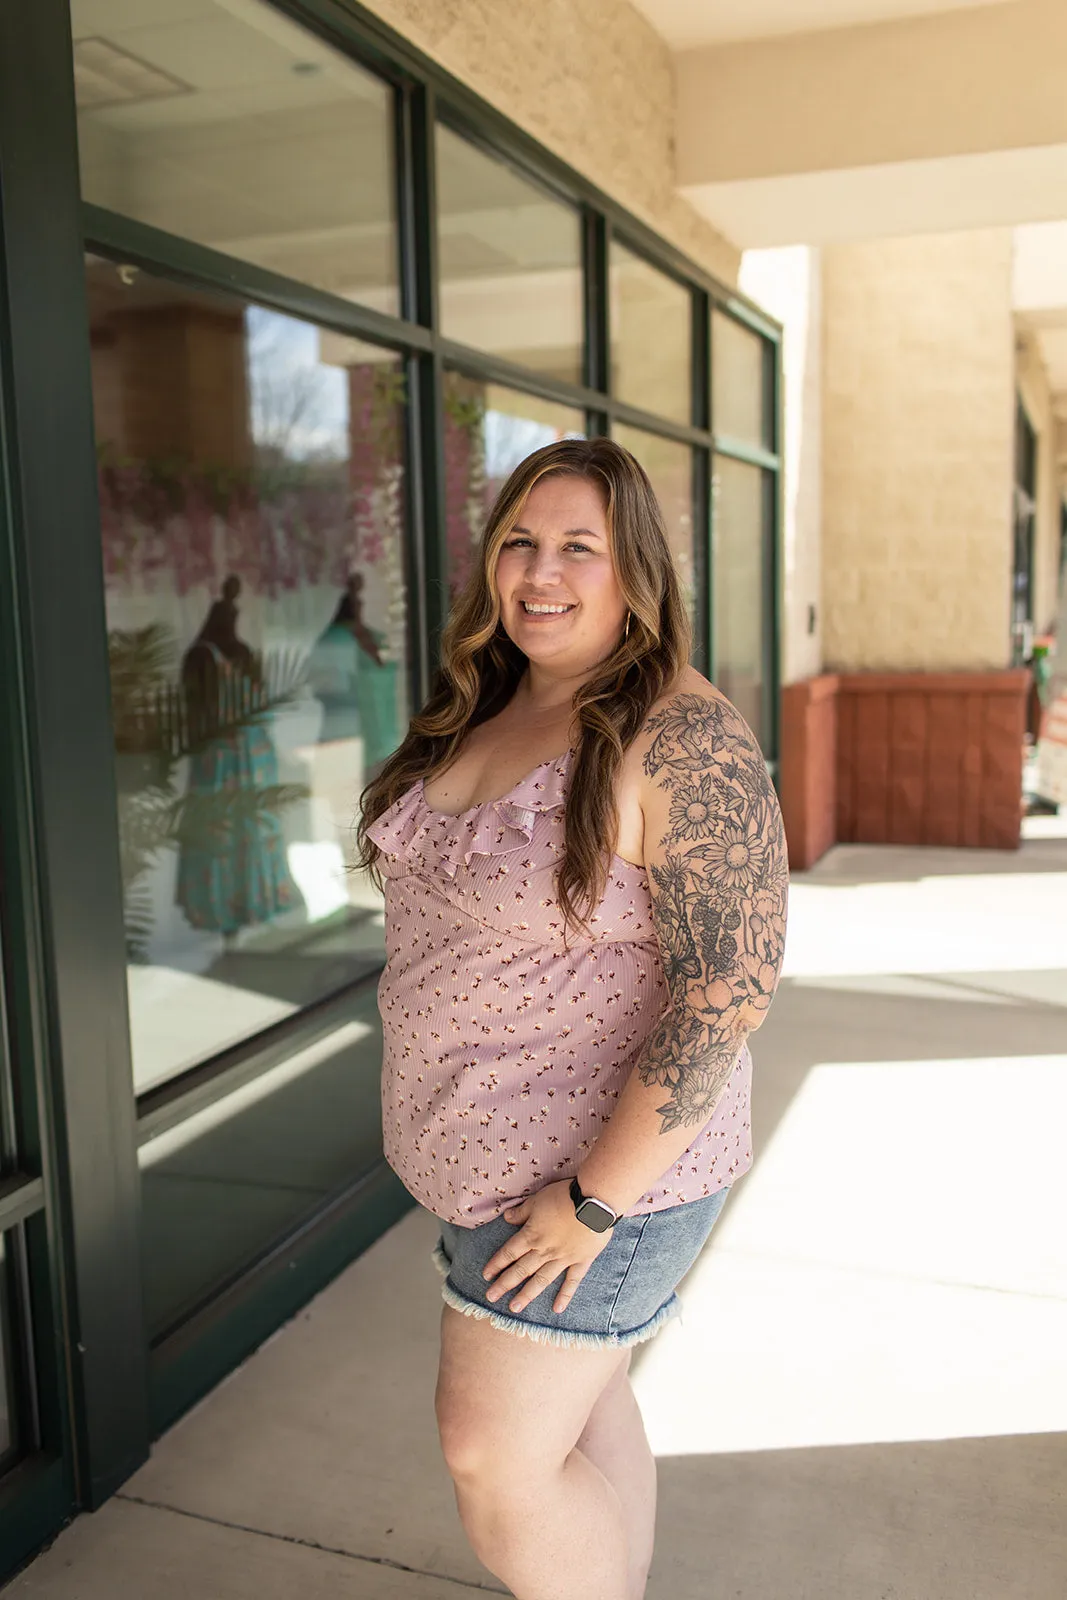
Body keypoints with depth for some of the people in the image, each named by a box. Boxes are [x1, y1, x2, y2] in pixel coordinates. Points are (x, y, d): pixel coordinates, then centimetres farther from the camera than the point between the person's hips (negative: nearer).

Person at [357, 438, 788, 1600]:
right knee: (579, 1401, 22)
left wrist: (596, 1200, -21)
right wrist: (435, 1105, 13)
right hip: (491, 1146, 7)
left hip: (603, 1161, -7)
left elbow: (729, 994, -24)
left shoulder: (684, 743, -21)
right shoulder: (480, 715, 4)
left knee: (494, 1457, 3)